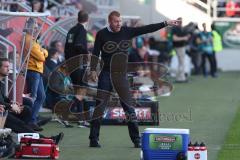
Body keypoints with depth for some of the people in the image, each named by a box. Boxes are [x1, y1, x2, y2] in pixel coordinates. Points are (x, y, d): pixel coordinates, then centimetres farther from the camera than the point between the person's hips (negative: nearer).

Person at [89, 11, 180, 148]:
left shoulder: (127, 32, 4)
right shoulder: (102, 34, -2)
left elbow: (147, 29, 3)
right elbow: (95, 53, -1)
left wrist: (166, 23, -1)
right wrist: (93, 70, -12)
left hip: (122, 76, 2)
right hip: (106, 75, -2)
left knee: (129, 108, 1)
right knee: (99, 107, -3)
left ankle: (136, 140, 5)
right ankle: (94, 139, 3)